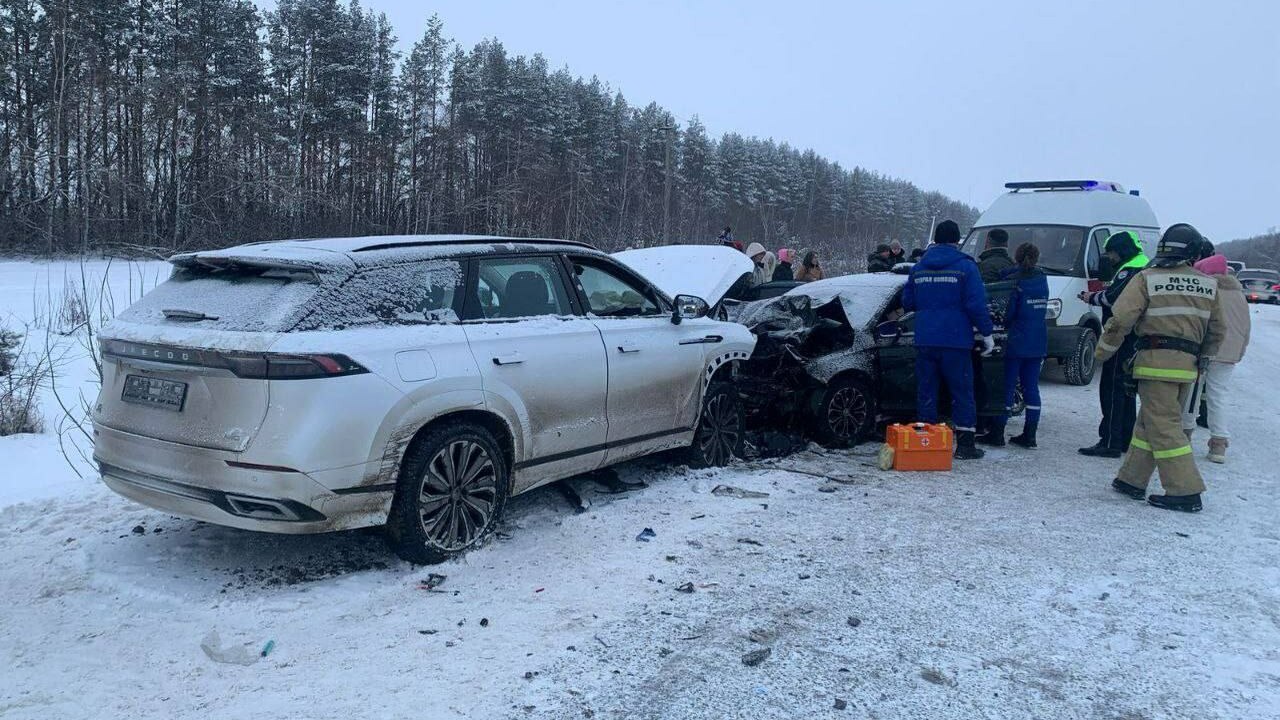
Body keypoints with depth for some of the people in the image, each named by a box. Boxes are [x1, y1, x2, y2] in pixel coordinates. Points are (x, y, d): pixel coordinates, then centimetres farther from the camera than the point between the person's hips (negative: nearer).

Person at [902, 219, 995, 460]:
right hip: (955, 341, -4)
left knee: (926, 391, 9)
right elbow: (976, 304, -10)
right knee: (962, 392, 4)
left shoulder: (918, 268, 10)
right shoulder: (965, 266, -4)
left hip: (924, 340, 4)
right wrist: (987, 334, -3)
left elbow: (907, 302, 17)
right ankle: (965, 444, 5)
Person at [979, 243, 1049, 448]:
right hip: (1038, 343, 5)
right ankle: (1029, 435, 10)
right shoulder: (1042, 280, 6)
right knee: (1031, 387, 8)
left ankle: (996, 433, 3)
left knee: (1007, 386, 0)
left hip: (1016, 342, -5)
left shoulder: (1014, 282, -12)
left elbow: (1007, 312, -13)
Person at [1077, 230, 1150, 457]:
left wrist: (1093, 298, -6)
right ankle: (1127, 439, 24)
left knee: (1111, 388, -9)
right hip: (1135, 339, 11)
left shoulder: (1131, 270, -14)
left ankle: (1110, 442, -9)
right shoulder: (1144, 267, 21)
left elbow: (1113, 297, -22)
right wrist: (1095, 296, 5)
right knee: (1125, 389, 17)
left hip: (1123, 338, -11)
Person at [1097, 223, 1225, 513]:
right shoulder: (1208, 285, 10)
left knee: (1163, 426, -3)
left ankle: (1186, 491, -4)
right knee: (1149, 421, 15)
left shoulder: (1147, 278, -5)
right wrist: (1202, 359, 31)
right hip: (1188, 365, 6)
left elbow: (1120, 320, -11)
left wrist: (1103, 350, 3)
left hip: (1156, 360, -6)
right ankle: (1132, 479, 20)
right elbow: (1217, 331, 17)